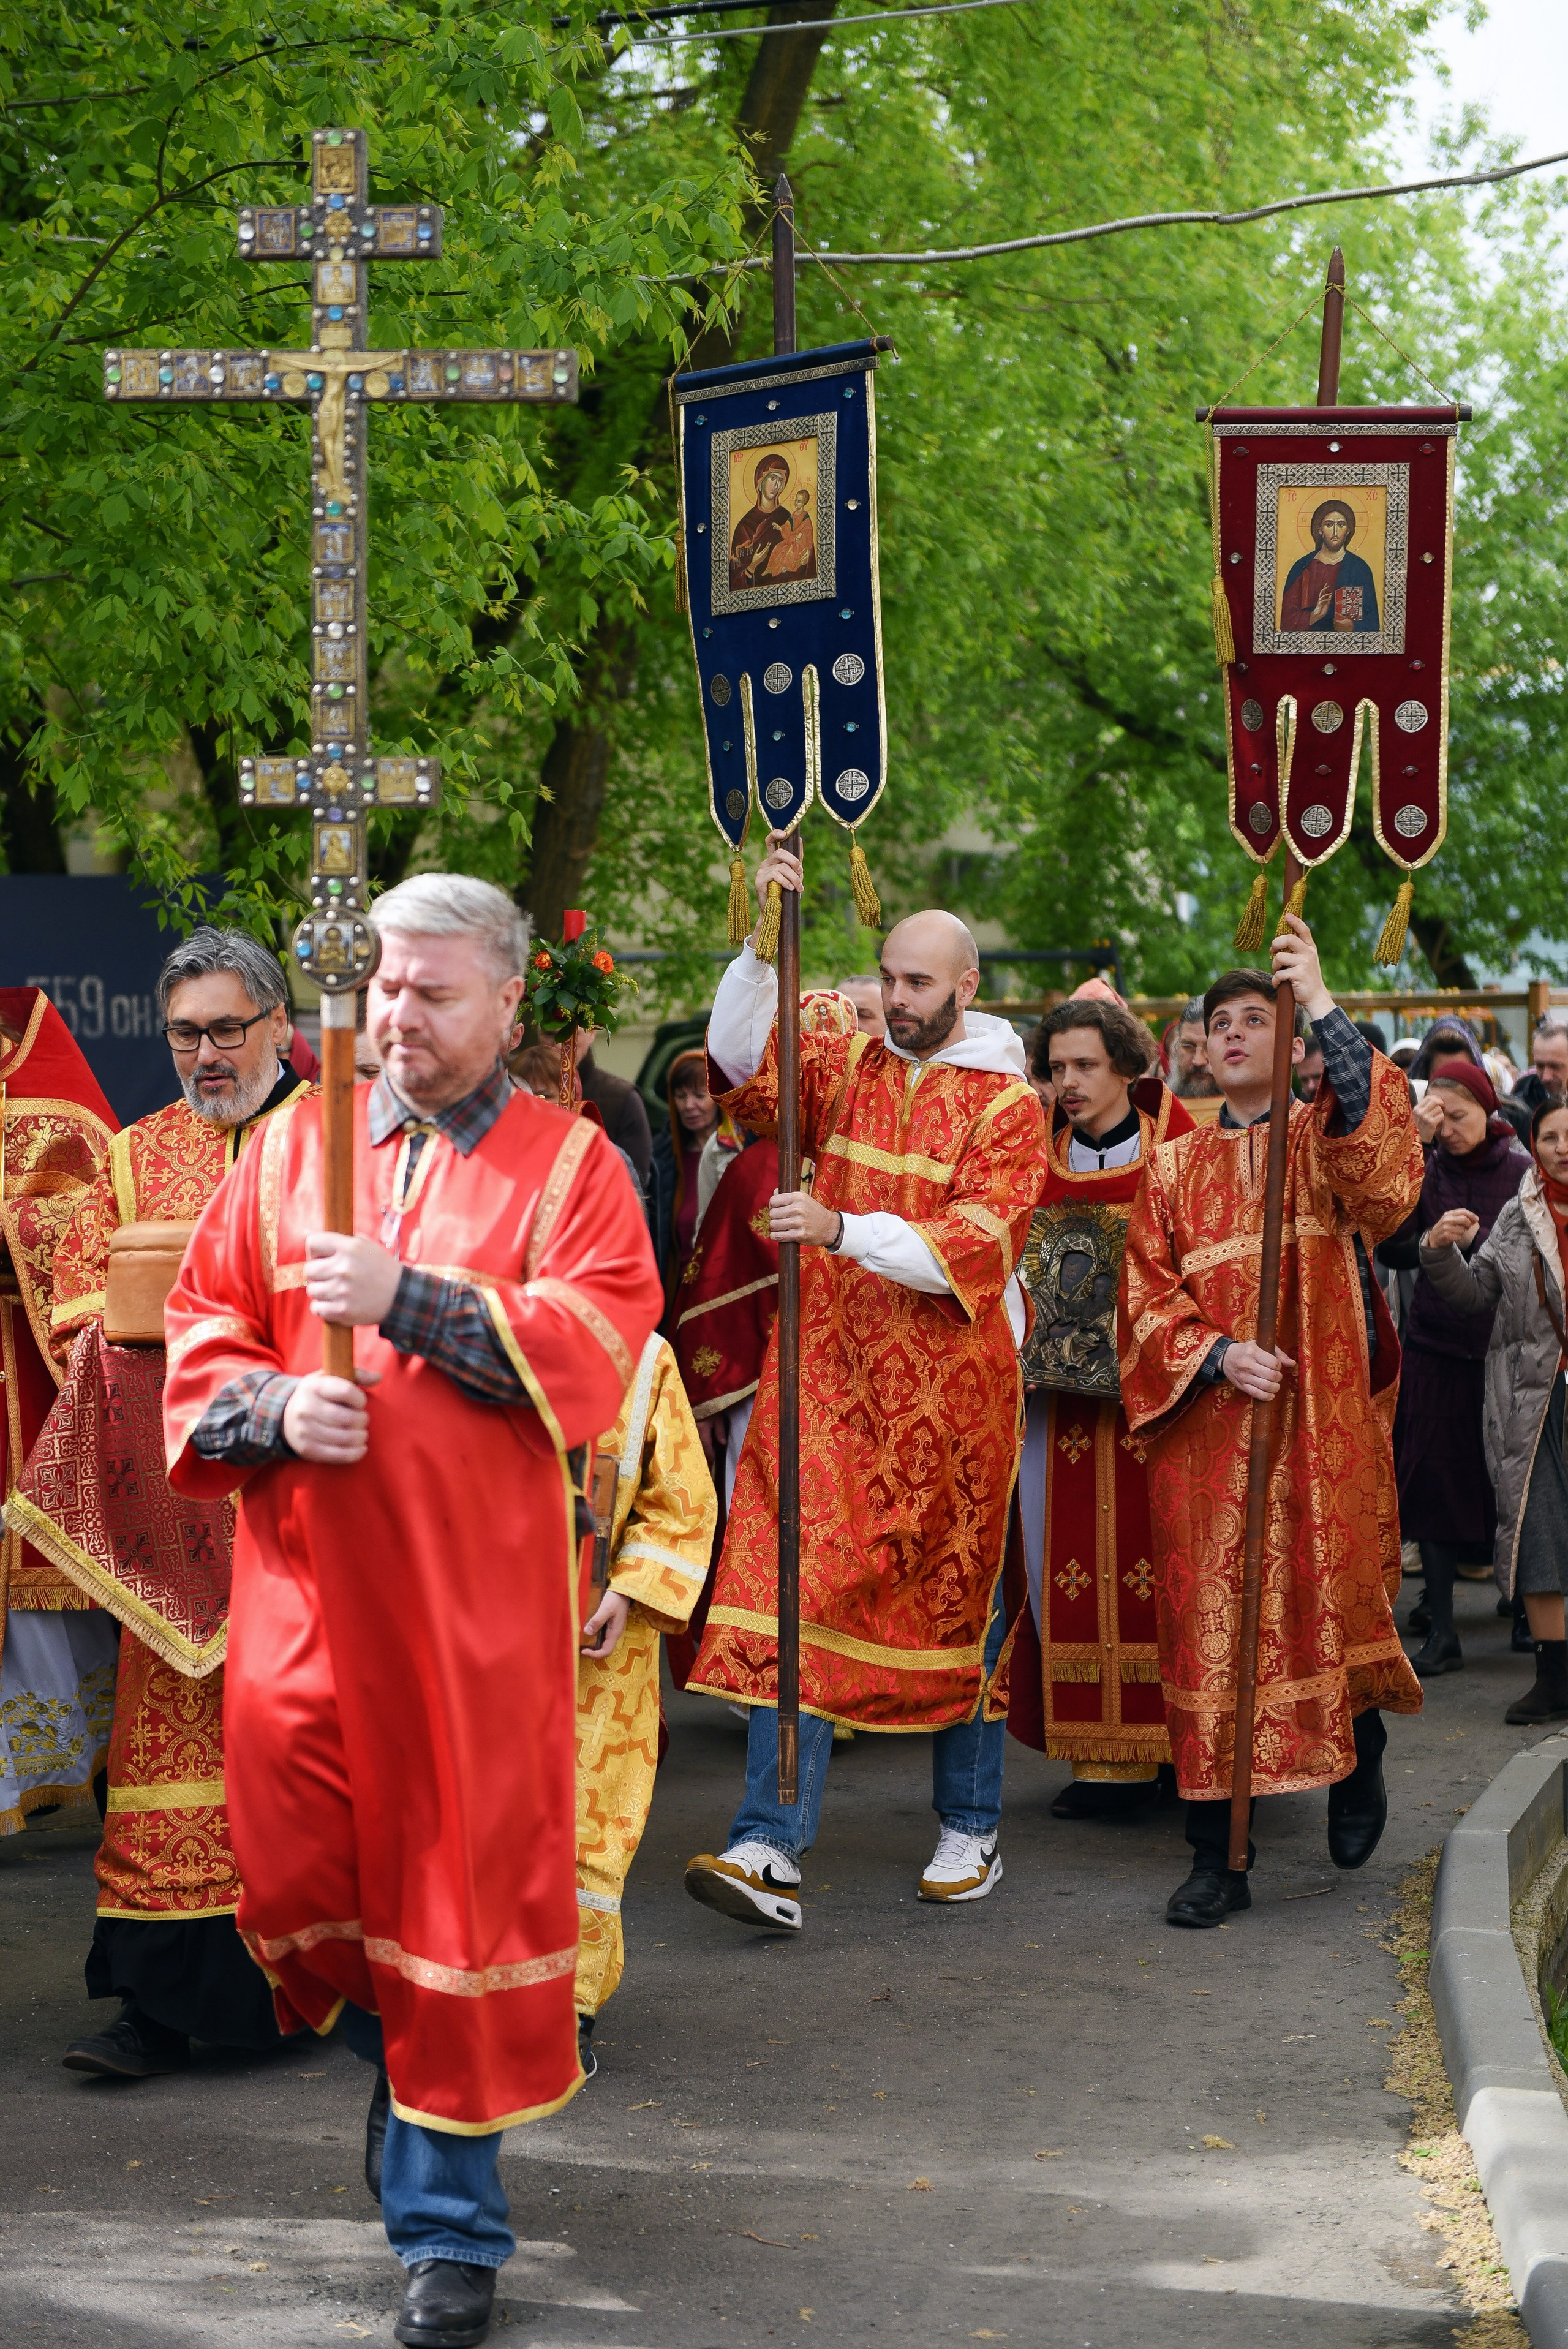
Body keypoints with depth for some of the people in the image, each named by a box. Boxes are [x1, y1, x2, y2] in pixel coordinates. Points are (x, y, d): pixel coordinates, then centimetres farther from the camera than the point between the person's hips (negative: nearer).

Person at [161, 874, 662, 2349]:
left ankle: (449, 2222, 9)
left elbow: (598, 1350, -11)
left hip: (475, 1589, -3)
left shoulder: (567, 1165, 3)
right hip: (304, 1574, 3)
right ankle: (400, 2060, 33)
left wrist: (409, 1298, -18)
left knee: (464, 1872, -2)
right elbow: (200, 1333, 11)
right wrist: (273, 1409, -10)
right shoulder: (293, 1146, 12)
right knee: (294, 1864, 1)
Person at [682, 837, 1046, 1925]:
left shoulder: (1007, 1104, -4)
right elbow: (741, 1060, -2)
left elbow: (974, 1247, -15)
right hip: (832, 1373, 2)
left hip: (950, 1387, -2)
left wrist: (842, 1231, -26)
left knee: (955, 1598, 9)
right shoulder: (848, 1066, 9)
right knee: (801, 1589, -7)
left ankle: (971, 1828, 25)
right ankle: (772, 1847, -12)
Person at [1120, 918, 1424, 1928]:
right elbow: (1147, 1294, 6)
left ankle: (1360, 1751, 32)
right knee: (1211, 1620, -2)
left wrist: (1324, 1006, -23)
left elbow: (1381, 1145, -17)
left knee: (1330, 1599, -2)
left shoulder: (1324, 1141, 7)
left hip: (1320, 1418, -2)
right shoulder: (1177, 1168, 14)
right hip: (1206, 1427, 2)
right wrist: (1217, 1354, -13)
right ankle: (1219, 1861, 1)